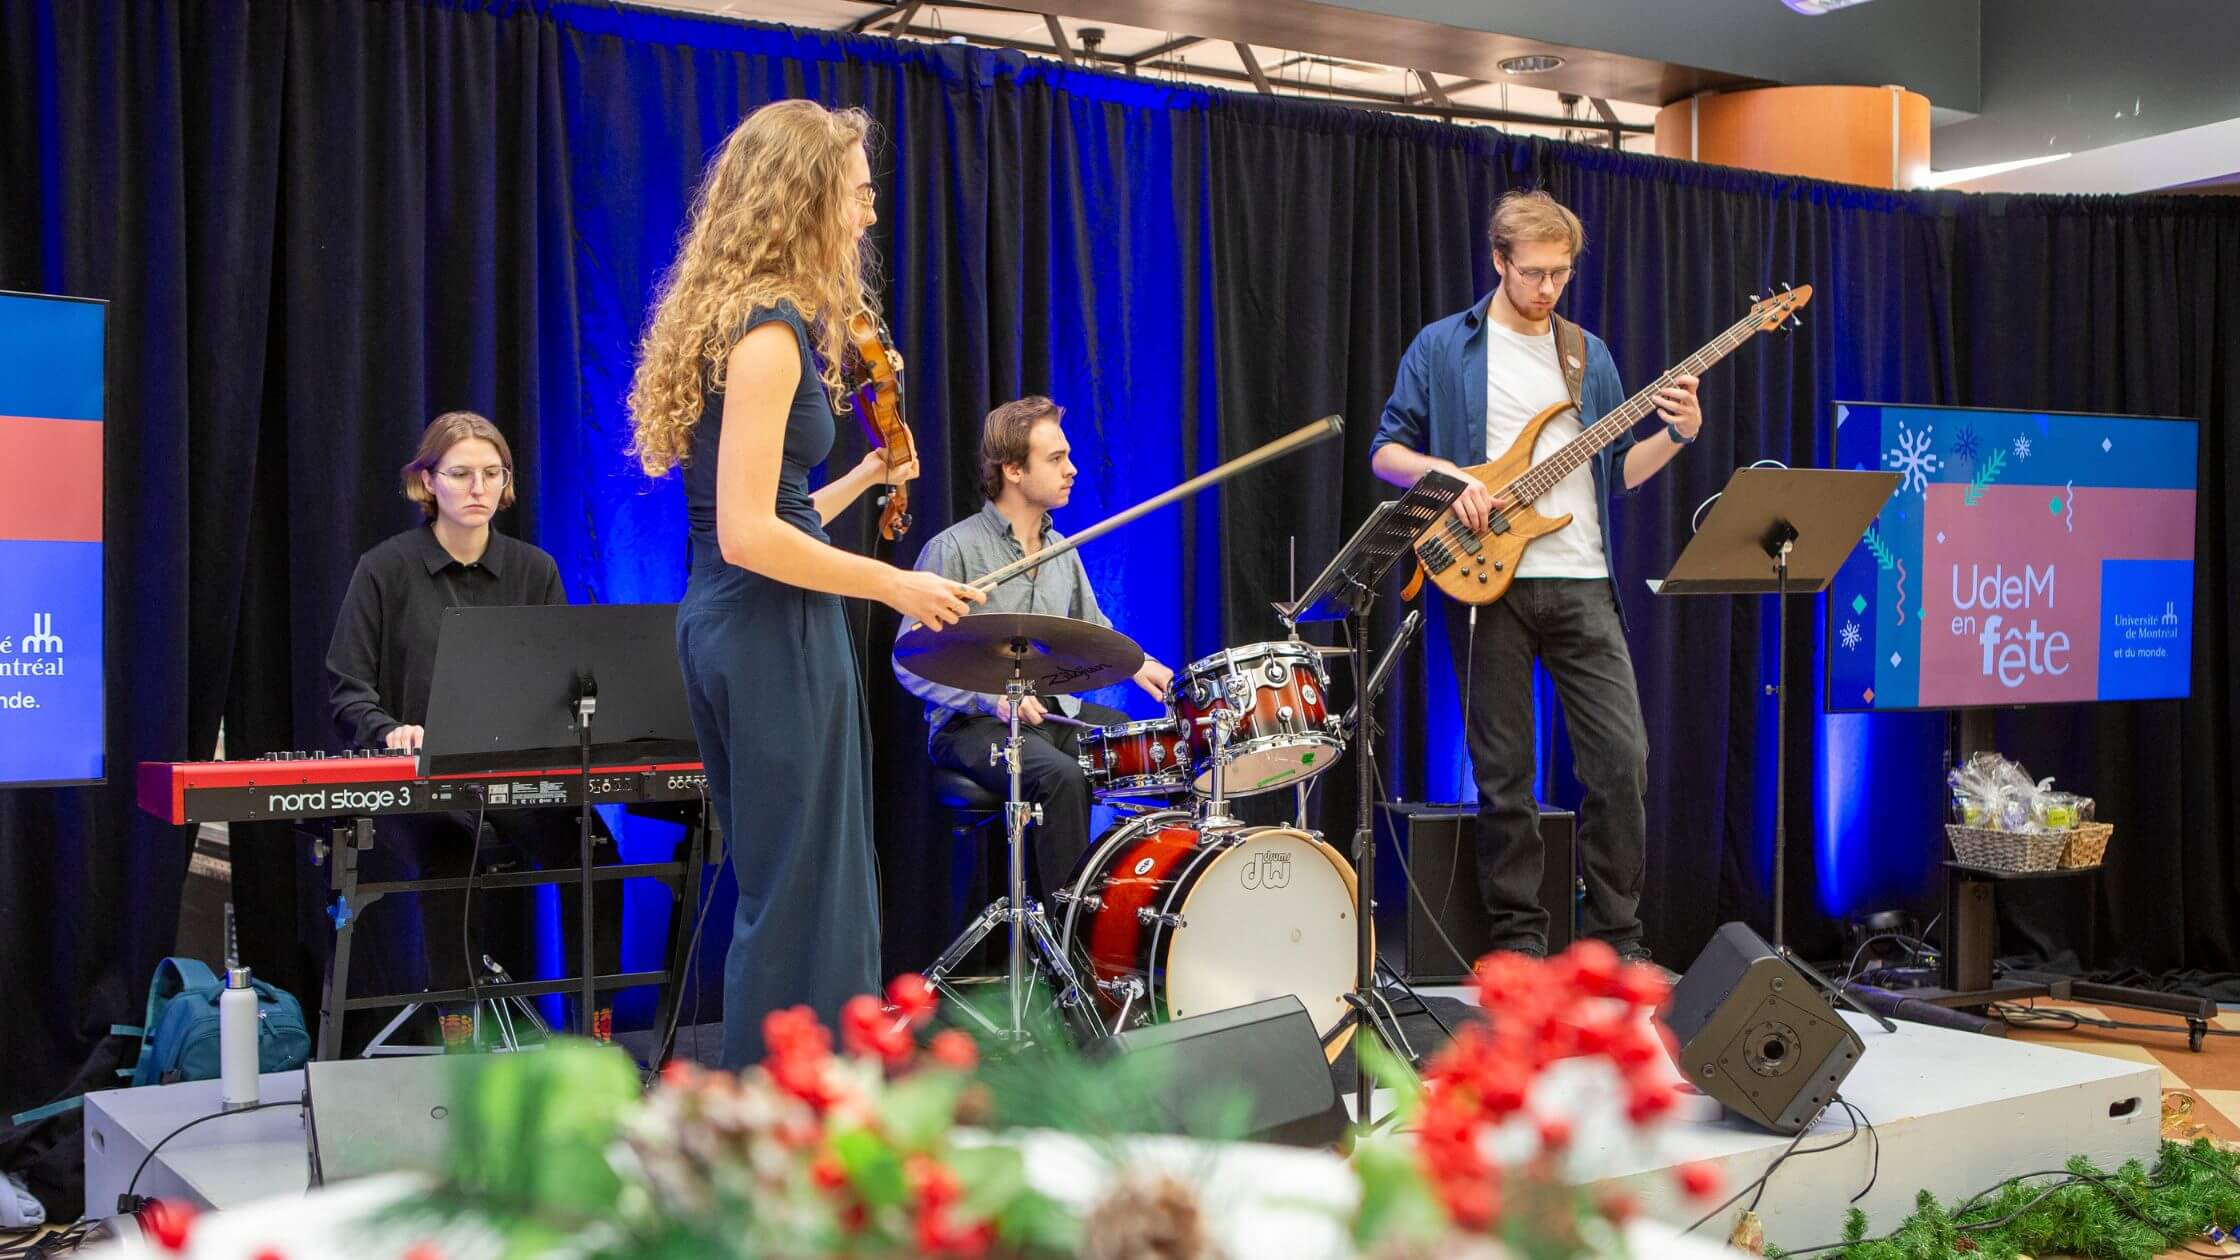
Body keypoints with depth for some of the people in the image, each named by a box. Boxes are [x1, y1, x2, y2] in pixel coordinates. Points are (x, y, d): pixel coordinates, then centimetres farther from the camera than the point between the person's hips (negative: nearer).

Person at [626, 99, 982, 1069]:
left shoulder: (738, 317, 14)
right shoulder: (770, 329, -15)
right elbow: (748, 534, -21)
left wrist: (862, 478, 17)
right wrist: (896, 585, -13)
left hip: (728, 628, 10)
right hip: (774, 636, -10)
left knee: (783, 888, 17)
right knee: (802, 900, -1)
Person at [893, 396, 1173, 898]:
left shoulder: (1061, 550, 13)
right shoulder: (954, 549, -11)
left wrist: (1136, 665, 0)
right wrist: (993, 697, -25)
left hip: (1057, 711, 7)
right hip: (973, 725, -7)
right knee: (1061, 775, -34)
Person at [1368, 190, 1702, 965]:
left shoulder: (1590, 356, 16)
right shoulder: (1443, 348, 5)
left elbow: (1617, 472, 17)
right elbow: (1385, 451, 4)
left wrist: (1677, 436, 0)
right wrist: (1447, 473, -14)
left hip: (1582, 584, 3)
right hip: (1489, 581, -3)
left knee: (1622, 756, -3)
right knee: (1503, 771, 2)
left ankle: (1616, 937, 10)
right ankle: (1518, 937, 13)